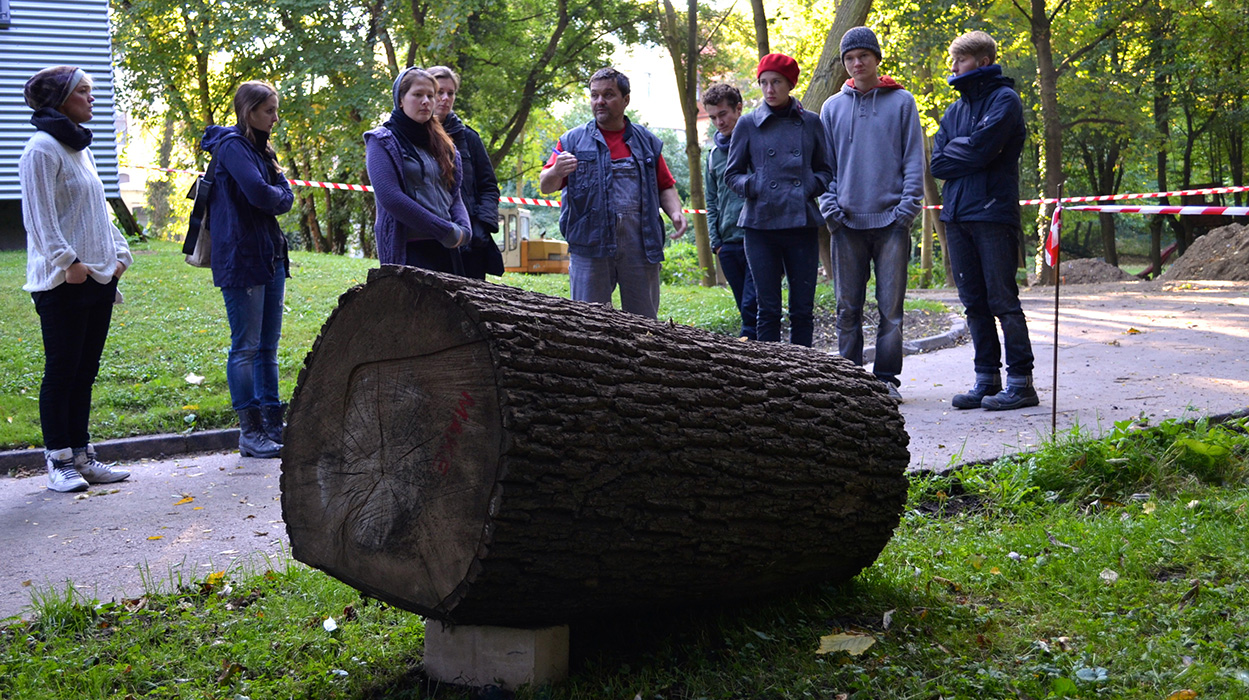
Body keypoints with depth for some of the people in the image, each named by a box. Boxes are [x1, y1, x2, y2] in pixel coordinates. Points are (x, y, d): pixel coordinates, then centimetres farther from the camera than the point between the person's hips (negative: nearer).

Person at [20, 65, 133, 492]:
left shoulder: (81, 148, 18)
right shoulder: (43, 148, -9)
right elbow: (40, 216, -14)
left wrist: (119, 254, 13)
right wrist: (67, 261, -19)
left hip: (98, 277, 8)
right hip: (63, 281, -8)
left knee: (85, 371, 11)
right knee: (62, 370, -3)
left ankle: (81, 455, 17)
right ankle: (59, 462, 4)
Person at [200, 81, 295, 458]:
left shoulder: (261, 148, 19)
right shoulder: (232, 145, -9)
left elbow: (286, 198, 15)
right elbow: (259, 193, -20)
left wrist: (276, 196, -4)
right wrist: (276, 195, -2)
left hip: (270, 256, 9)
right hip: (242, 258, -9)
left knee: (268, 346, 10)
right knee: (246, 347, -4)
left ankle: (273, 426, 15)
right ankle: (250, 433, 1)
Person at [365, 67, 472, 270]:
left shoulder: (441, 143, 20)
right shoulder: (383, 141, 0)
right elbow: (389, 197, -13)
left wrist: (464, 230, -5)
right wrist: (446, 231, -14)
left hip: (445, 249, 6)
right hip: (408, 250, -6)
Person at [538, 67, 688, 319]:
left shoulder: (647, 142, 15)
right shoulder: (573, 140, 9)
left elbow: (665, 187, 19)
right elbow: (545, 185, 4)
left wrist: (676, 212, -2)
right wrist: (556, 171, -20)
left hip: (640, 244, 2)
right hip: (589, 242, -1)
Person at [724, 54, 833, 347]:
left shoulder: (810, 122, 9)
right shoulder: (749, 124, 6)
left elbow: (825, 169, 16)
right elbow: (731, 173, 11)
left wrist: (812, 186, -4)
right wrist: (751, 186, -8)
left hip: (802, 223, 1)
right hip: (761, 224, -1)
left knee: (803, 309, 3)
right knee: (768, 310, 1)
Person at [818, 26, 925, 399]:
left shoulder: (901, 102, 6)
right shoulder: (833, 107, 12)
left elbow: (914, 160, 3)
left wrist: (907, 208, -7)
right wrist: (829, 207, -1)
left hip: (891, 221, -2)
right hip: (847, 223, 2)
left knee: (891, 307, 0)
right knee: (848, 308, 4)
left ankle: (886, 377, 6)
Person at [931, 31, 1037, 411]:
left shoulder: (1004, 100, -2)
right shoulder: (955, 110, 19)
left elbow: (982, 148, -16)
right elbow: (938, 163, 9)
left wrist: (954, 152, 1)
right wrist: (967, 155, -5)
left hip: (993, 215, -7)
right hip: (957, 216, 7)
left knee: (1003, 300, -6)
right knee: (975, 303, 8)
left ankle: (1020, 382, -2)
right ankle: (986, 380, 14)